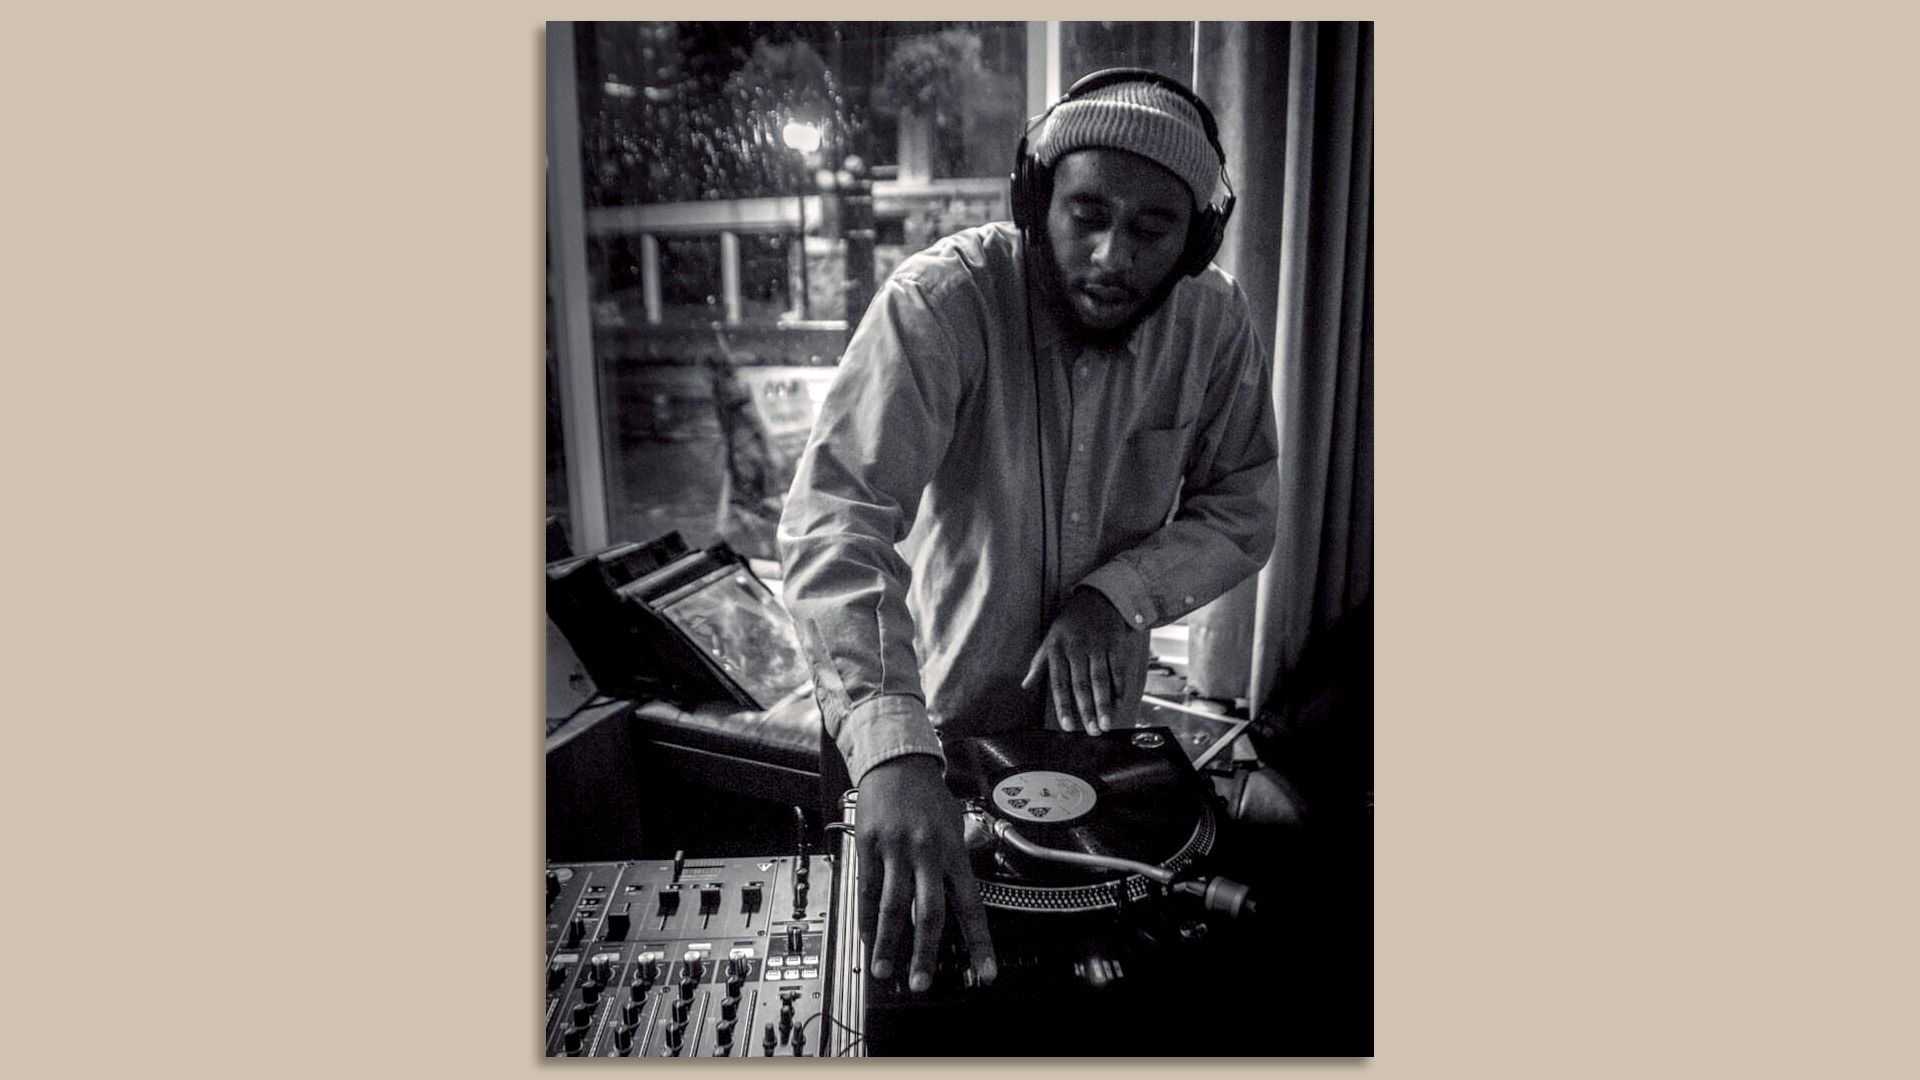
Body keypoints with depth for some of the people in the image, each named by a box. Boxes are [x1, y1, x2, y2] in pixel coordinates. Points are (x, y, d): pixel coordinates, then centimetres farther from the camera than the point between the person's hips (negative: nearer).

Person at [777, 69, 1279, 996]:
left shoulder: (1215, 320, -14)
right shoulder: (939, 303, -29)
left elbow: (1242, 506, -5)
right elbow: (832, 520, -39)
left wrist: (1117, 593, -25)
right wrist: (894, 754, -51)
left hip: (1098, 715, 3)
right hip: (939, 717, -3)